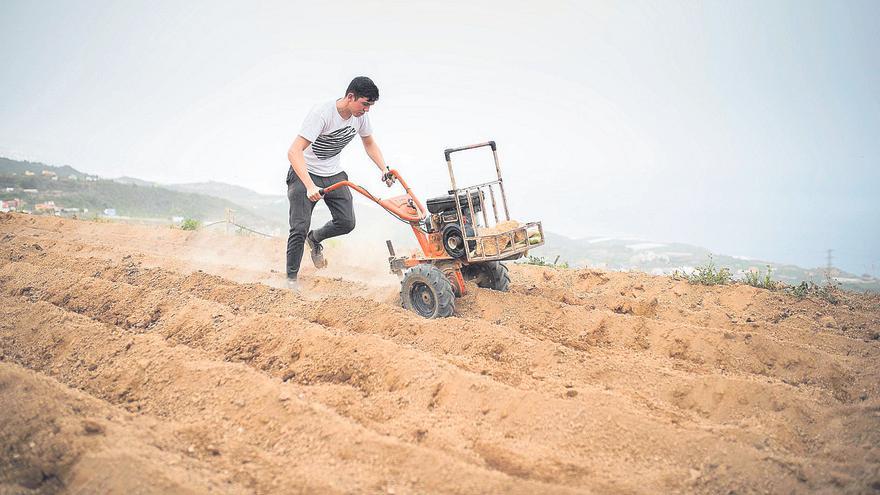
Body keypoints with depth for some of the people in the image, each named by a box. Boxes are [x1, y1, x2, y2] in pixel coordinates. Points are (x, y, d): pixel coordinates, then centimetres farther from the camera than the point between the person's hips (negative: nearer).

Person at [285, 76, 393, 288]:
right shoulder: (322, 114, -30)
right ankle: (291, 278, 5)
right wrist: (310, 186, -47)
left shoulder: (361, 116, -8)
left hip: (334, 174, 6)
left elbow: (369, 143, 14)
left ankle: (315, 239, 26)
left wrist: (384, 169, 0)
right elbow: (294, 152, -36)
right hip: (305, 174, -6)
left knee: (347, 223, -5)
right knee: (300, 227, -12)